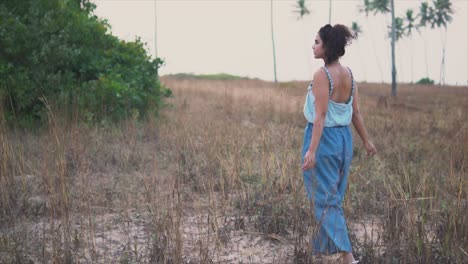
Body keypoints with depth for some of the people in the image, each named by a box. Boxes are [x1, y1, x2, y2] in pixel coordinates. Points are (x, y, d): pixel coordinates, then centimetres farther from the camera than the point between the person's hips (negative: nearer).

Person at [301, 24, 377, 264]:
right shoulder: (349, 74, 5)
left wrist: (311, 150, -25)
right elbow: (355, 112, 9)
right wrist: (366, 140, 20)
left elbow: (320, 116, -23)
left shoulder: (322, 75, -18)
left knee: (325, 199, -1)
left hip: (323, 138, -8)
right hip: (344, 137, 8)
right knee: (334, 196, 20)